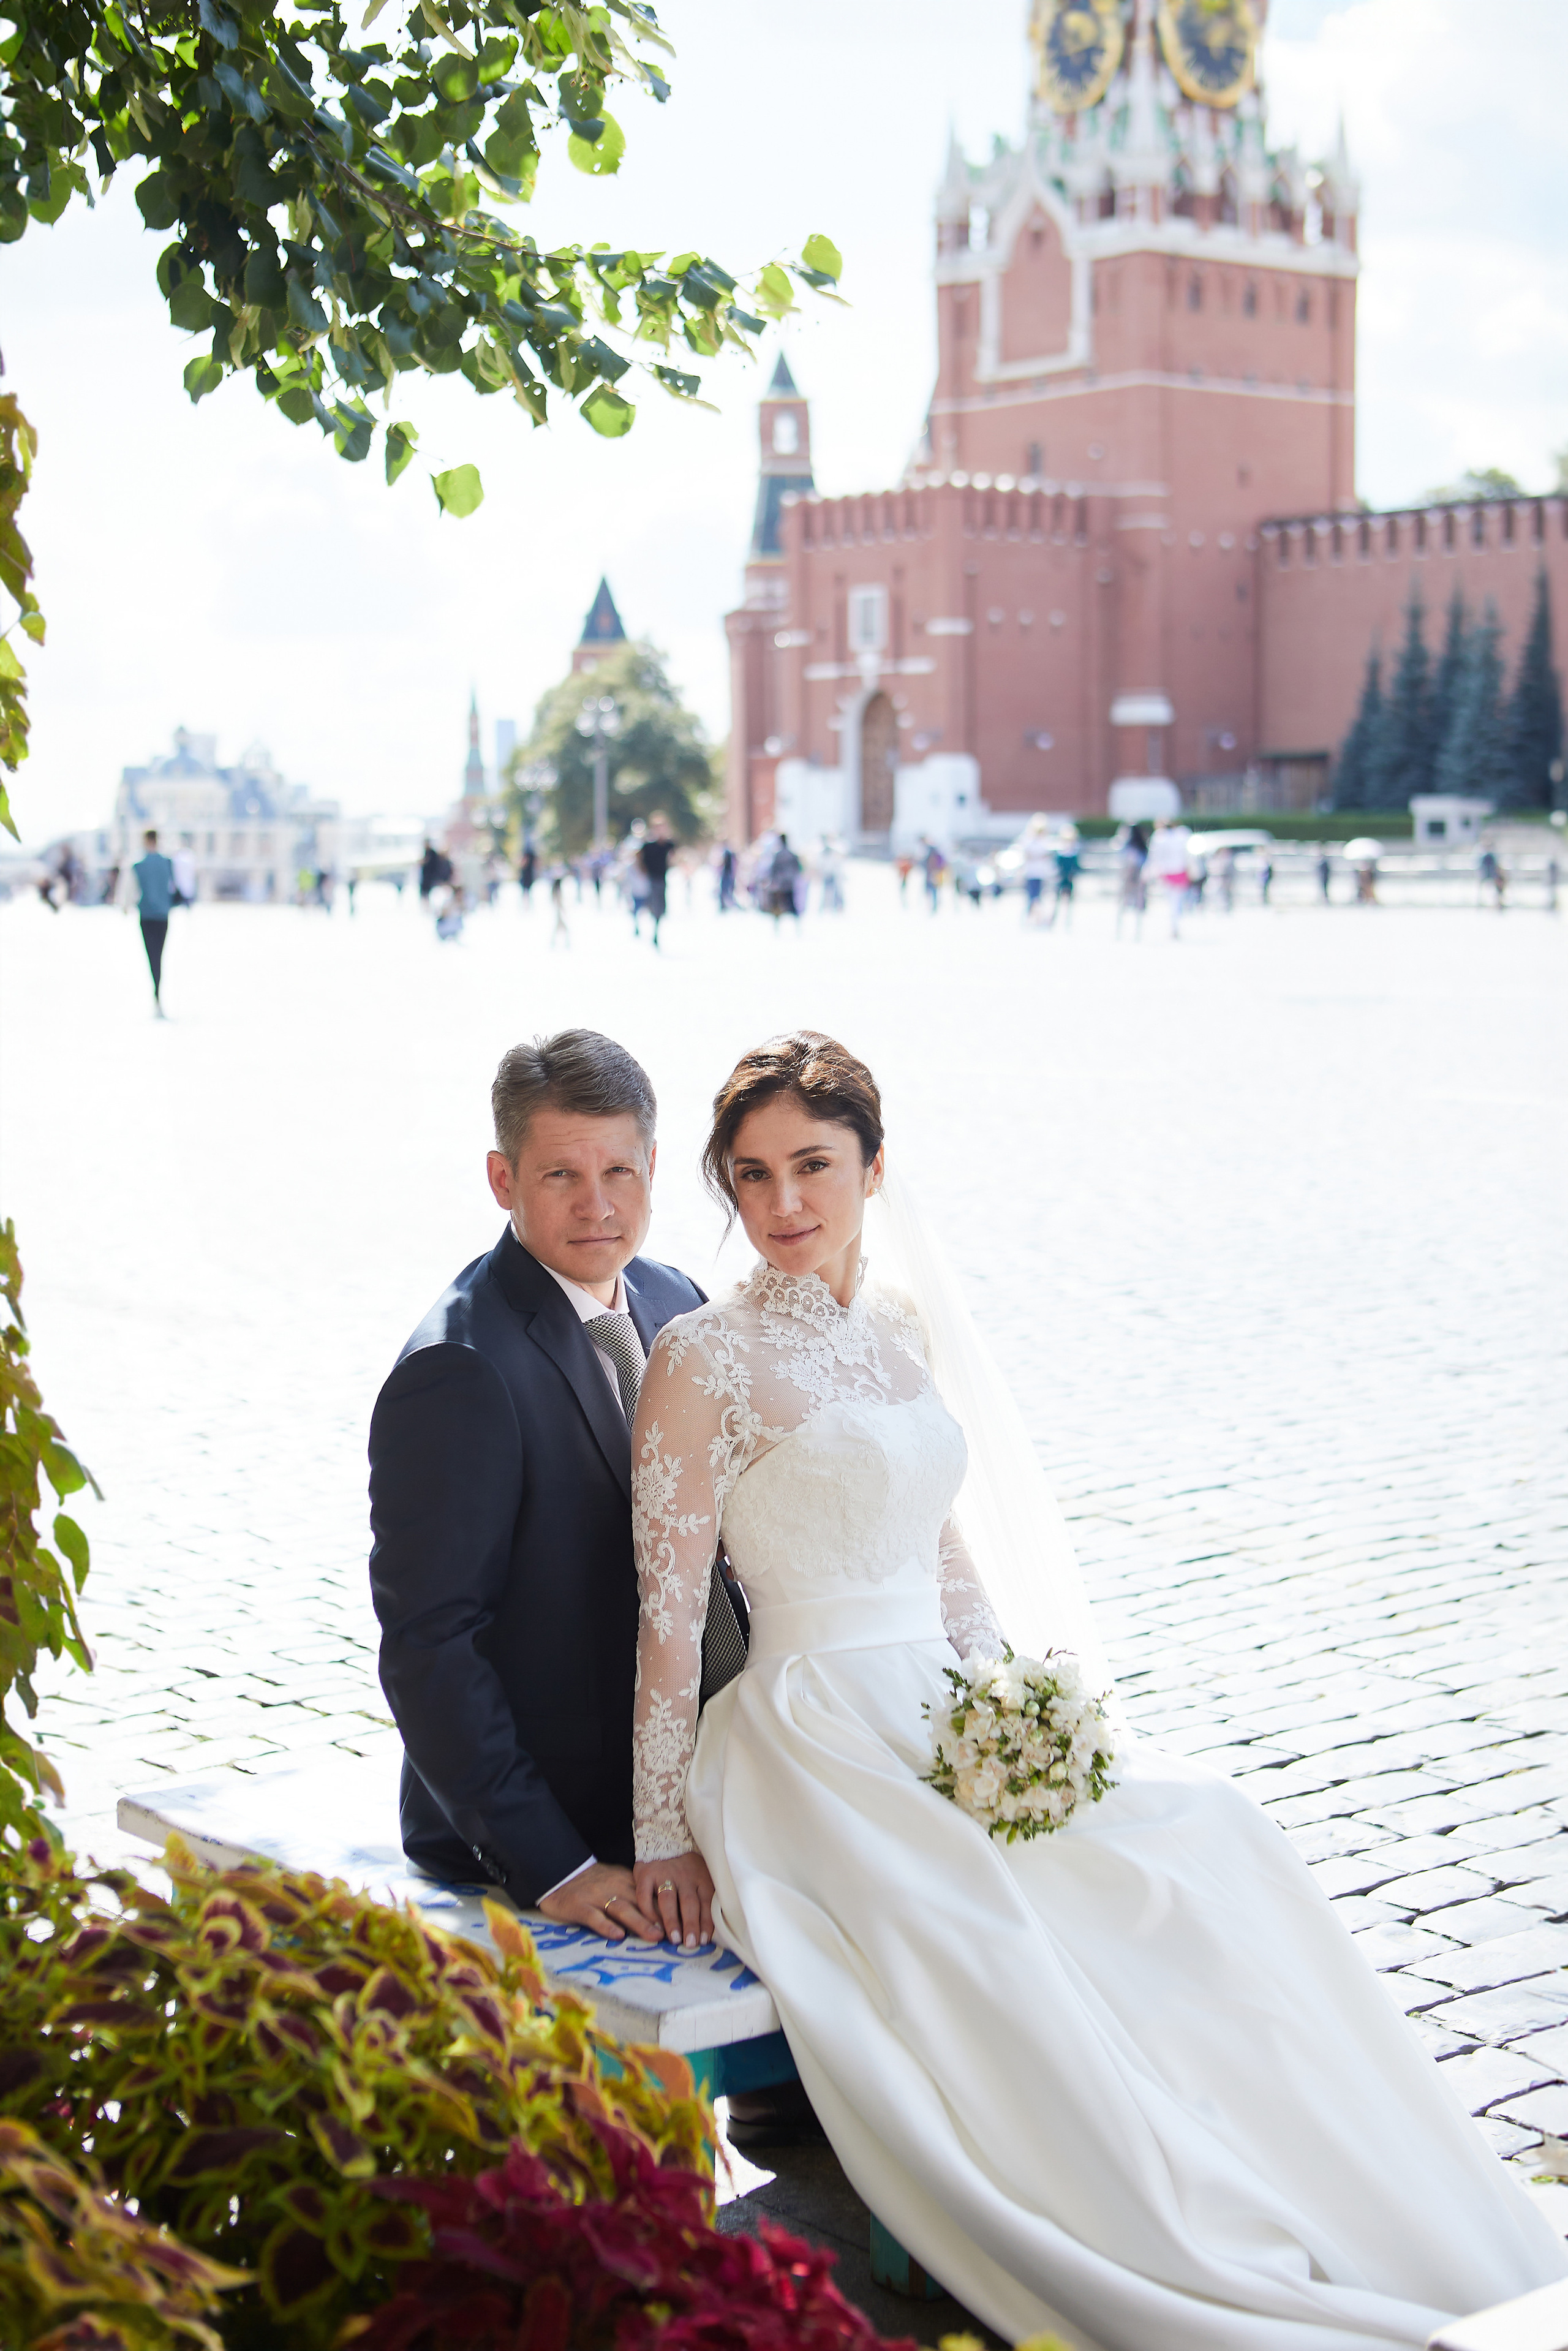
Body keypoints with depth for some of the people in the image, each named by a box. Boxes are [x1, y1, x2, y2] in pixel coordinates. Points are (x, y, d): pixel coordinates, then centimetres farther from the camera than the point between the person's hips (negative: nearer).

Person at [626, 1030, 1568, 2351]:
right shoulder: (704, 1359, -5)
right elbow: (669, 1614, -7)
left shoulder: (903, 1333, 15)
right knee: (994, 1940, -30)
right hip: (812, 1755, -6)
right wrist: (662, 1840, -8)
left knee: (1204, 1844, -15)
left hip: (949, 1732, 6)